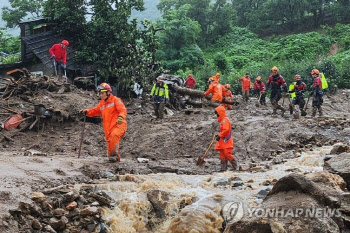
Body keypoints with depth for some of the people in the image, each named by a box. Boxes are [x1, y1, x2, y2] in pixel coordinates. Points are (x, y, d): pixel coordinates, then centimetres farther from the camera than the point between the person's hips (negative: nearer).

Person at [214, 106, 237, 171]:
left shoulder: (225, 120, -13)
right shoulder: (222, 120, 19)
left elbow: (225, 130, -23)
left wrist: (219, 136, -20)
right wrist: (218, 135, 15)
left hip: (226, 141, -10)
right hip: (223, 141, 10)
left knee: (227, 154, -11)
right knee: (222, 154, 8)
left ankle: (235, 166, -4)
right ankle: (223, 167, 10)